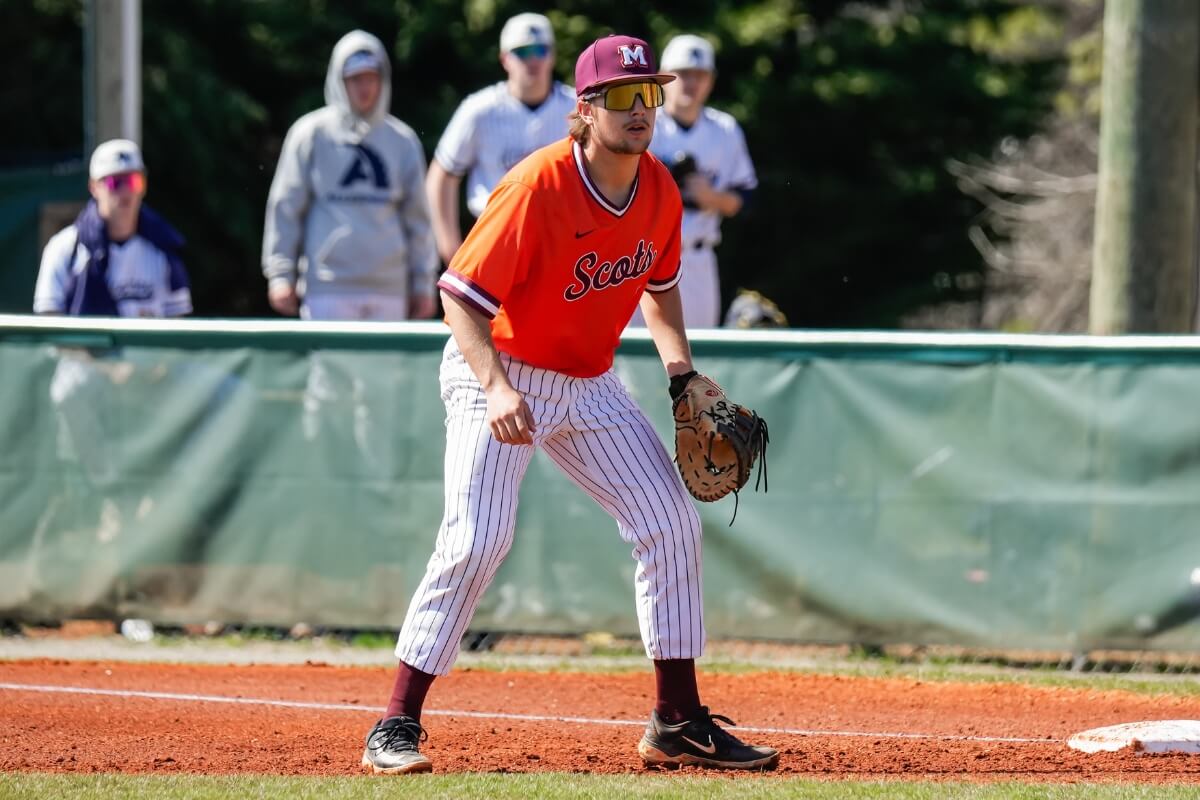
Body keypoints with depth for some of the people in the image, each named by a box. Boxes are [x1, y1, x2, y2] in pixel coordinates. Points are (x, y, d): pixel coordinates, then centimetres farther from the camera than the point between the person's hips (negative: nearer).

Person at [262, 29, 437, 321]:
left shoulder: (403, 141, 11)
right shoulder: (312, 134, 4)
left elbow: (417, 217, 15)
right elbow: (285, 207, 5)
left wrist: (423, 284, 13)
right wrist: (280, 275, 1)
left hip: (389, 291, 3)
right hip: (327, 292, -3)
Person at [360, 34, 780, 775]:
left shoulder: (660, 191, -3)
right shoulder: (538, 187, -25)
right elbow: (461, 295, -26)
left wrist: (682, 371, 3)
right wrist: (495, 388, -39)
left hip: (590, 383, 7)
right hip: (499, 375, -7)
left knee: (673, 522, 2)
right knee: (477, 539, -20)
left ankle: (678, 722, 13)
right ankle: (396, 727, -15)